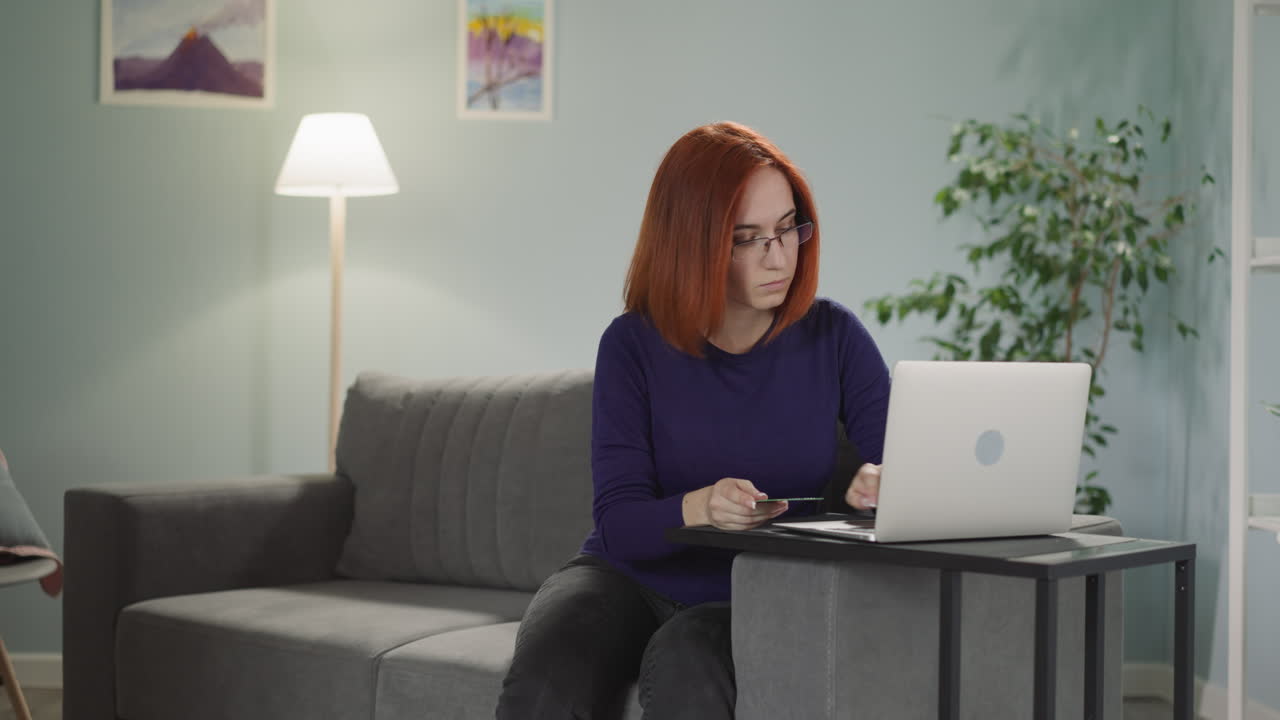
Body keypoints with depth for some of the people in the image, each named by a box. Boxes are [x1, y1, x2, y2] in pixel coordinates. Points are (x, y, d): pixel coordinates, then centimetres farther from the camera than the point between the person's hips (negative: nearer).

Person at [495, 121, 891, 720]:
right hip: (631, 578, 1)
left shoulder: (832, 337, -3)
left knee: (684, 668, -35)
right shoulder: (634, 345, -6)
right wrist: (697, 508, -34)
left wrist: (882, 486, -29)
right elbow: (618, 523, -12)